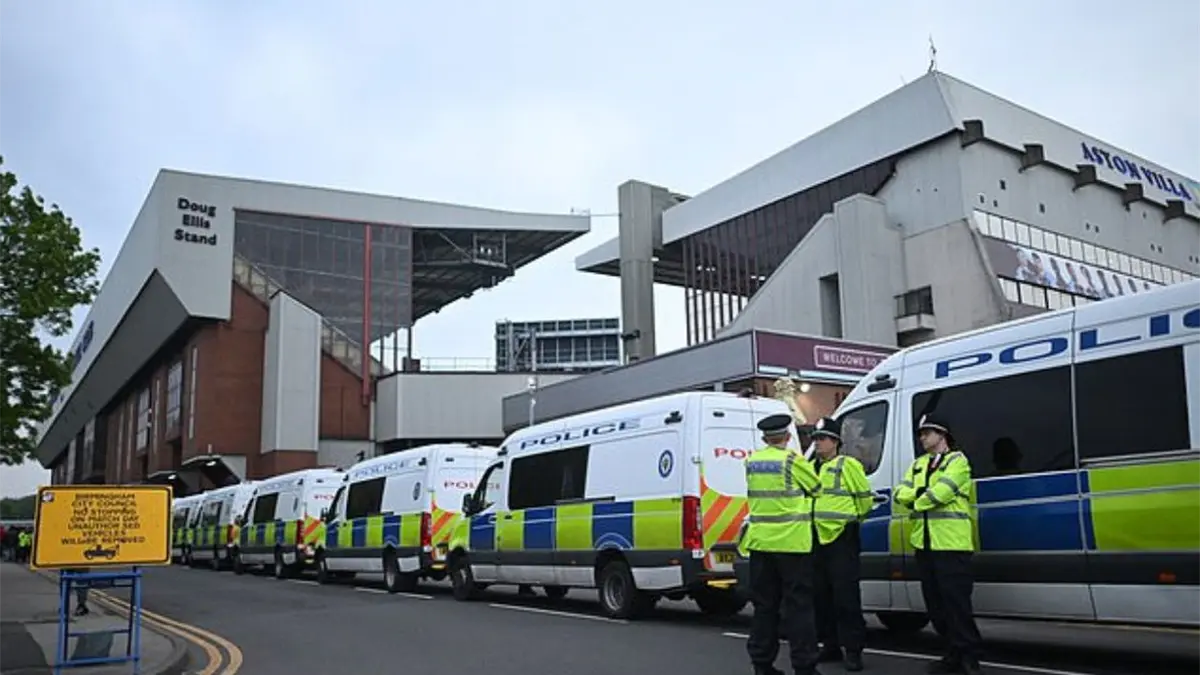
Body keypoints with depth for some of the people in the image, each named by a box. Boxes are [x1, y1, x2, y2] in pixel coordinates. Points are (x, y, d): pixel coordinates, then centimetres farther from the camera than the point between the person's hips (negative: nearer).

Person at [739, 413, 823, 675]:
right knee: (798, 605, 1)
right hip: (791, 542, -5)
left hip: (760, 542, 5)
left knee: (764, 604, 11)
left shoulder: (751, 461, 8)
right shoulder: (792, 460, -8)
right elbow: (816, 489, 5)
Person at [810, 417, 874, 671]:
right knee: (822, 596, 11)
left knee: (846, 596, -7)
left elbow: (866, 498, -4)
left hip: (842, 538, -8)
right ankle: (830, 645, 21)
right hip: (818, 538, 8)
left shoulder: (848, 465, -7)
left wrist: (854, 519, 7)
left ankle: (853, 649, 0)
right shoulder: (813, 468, 15)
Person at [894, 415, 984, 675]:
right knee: (934, 601, 11)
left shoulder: (957, 460, -2)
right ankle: (954, 654, 20)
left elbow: (941, 492, -15)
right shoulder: (917, 464, 19)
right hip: (924, 542, 8)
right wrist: (919, 494, -11)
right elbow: (901, 493, 7)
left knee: (956, 600, -7)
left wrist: (917, 502, 0)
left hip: (951, 543, -7)